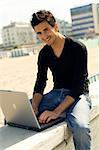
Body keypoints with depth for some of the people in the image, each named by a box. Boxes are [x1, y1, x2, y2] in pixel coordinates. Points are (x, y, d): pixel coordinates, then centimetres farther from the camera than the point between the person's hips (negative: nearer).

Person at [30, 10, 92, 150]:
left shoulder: (78, 48, -14)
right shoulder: (44, 53, 4)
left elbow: (78, 86, -20)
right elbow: (40, 83, 3)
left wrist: (56, 112, -29)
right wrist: (34, 108, -17)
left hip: (77, 95, -4)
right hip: (56, 93, 5)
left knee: (80, 127, -37)